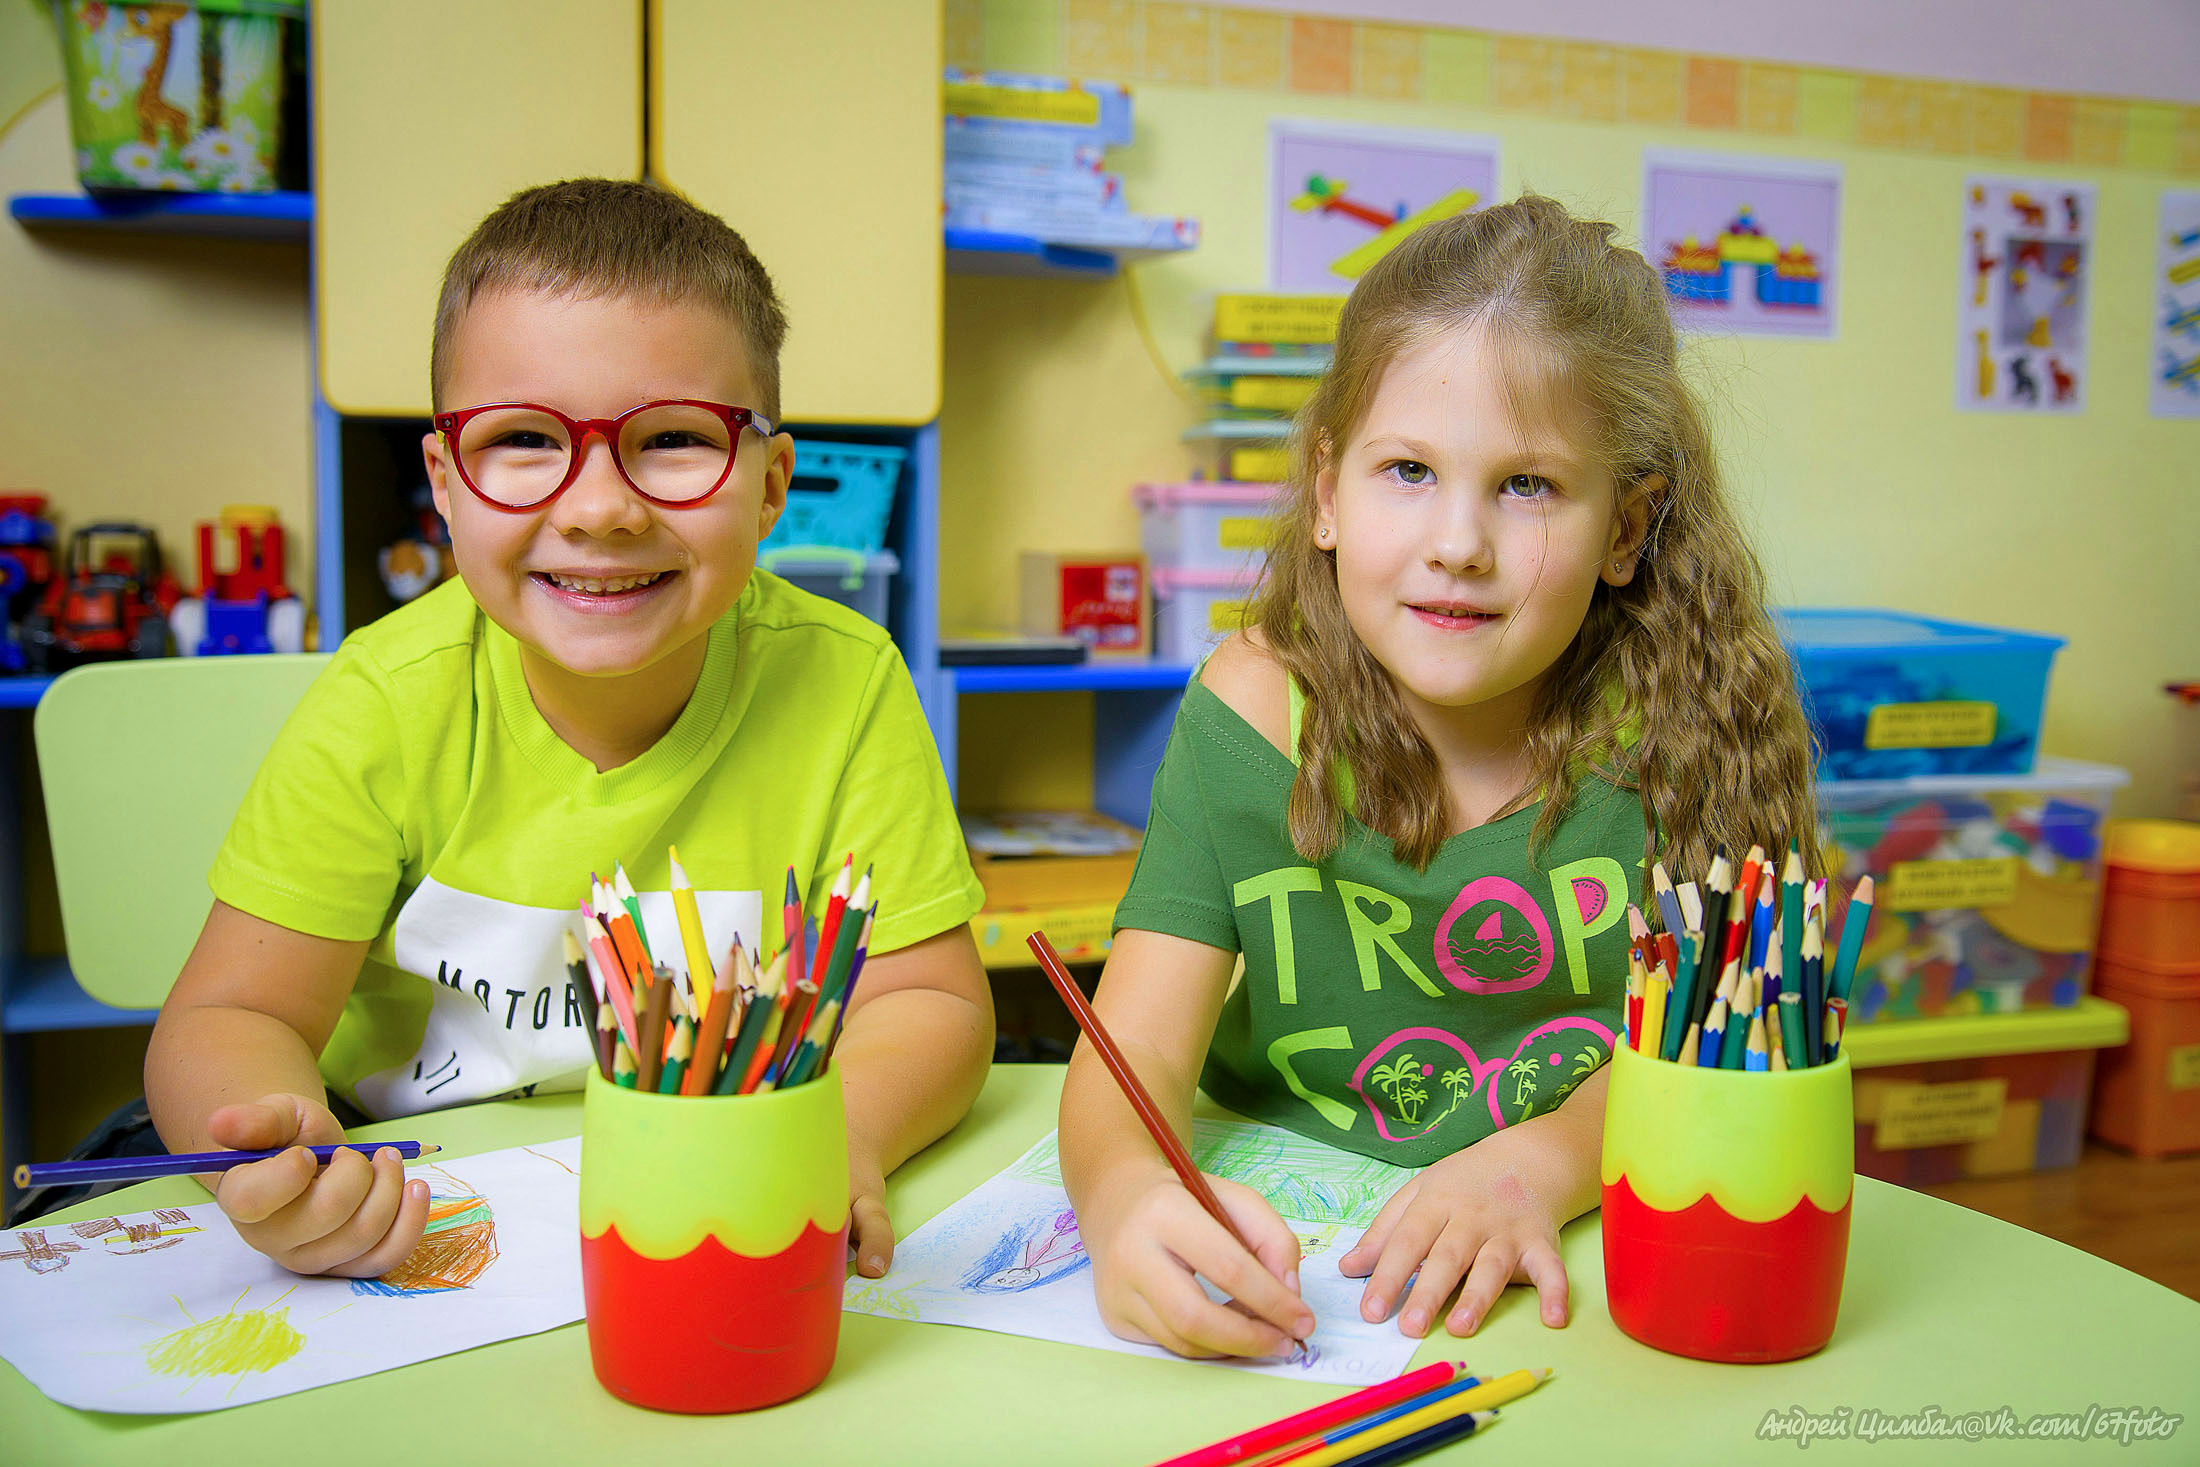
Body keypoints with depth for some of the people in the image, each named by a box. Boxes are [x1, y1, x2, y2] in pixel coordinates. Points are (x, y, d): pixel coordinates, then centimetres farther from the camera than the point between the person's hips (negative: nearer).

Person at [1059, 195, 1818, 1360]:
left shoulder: (1680, 714, -7)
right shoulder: (1255, 714, -9)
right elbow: (1139, 1047, -15)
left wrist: (1532, 1166, -29)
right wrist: (1124, 1191, -38)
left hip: (1592, 1291, 2)